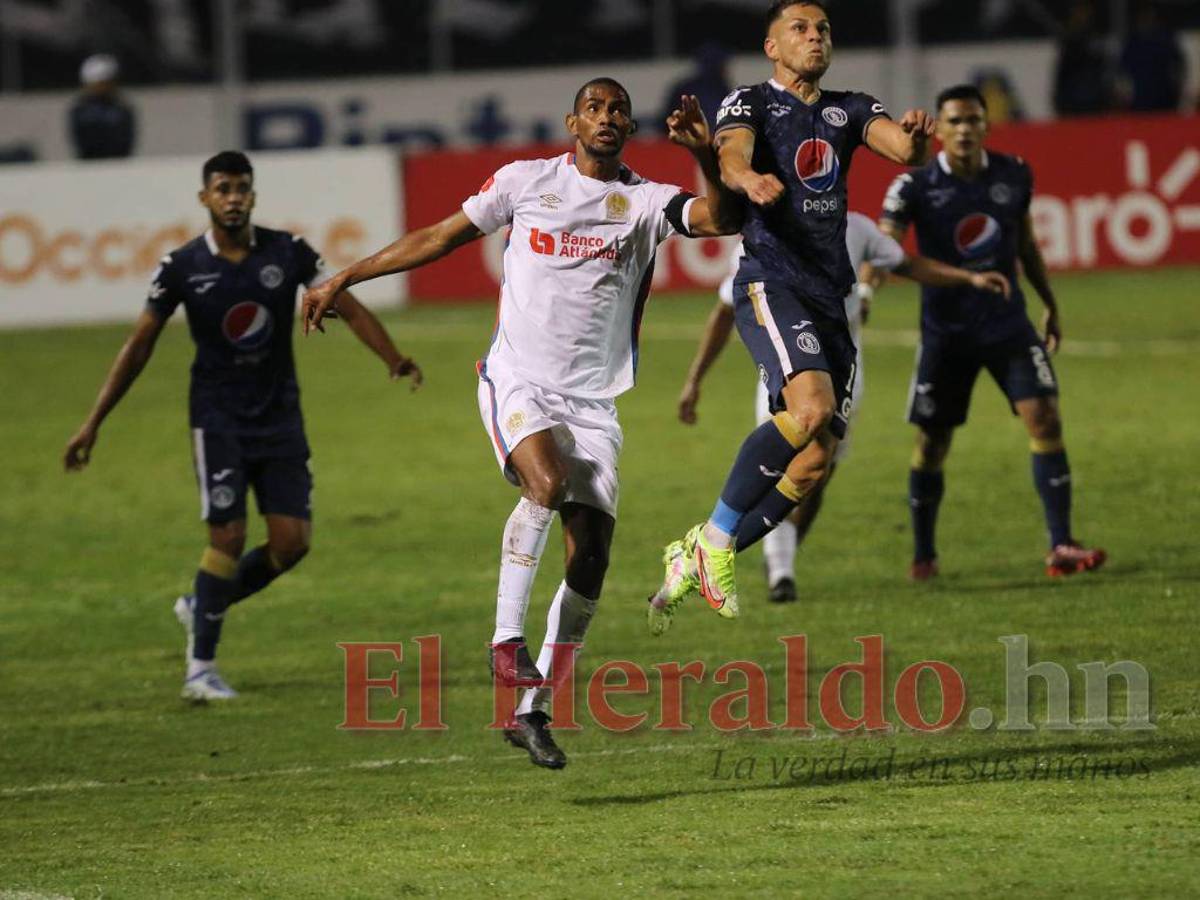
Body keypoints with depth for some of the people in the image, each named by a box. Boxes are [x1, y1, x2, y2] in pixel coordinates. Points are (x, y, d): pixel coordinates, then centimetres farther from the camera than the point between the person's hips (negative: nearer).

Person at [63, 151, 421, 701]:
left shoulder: (287, 253, -3)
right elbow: (140, 345, 1)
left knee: (292, 541, -4)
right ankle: (200, 669, 0)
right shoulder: (182, 267, -5)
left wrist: (394, 360, -21)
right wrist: (93, 423, -1)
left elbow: (349, 308, -3)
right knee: (228, 537, -12)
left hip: (280, 417, 3)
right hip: (218, 420, -3)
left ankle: (203, 606, 22)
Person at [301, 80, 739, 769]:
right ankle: (507, 638, -22)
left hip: (593, 399, 2)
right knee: (547, 481, -32)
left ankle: (533, 711, 6)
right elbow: (440, 238, 13)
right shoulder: (525, 181, 3)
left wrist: (707, 159, -32)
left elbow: (724, 220, -14)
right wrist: (343, 280, 16)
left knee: (592, 556, -4)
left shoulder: (647, 201, 3)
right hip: (518, 380, -2)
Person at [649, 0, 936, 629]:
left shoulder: (847, 110, 17)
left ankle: (695, 559, 14)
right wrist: (748, 179, -44)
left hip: (831, 297, 6)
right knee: (812, 406, -30)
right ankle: (715, 538, -17)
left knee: (814, 464, 0)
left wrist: (915, 135, -25)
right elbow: (731, 155, -19)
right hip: (771, 285, -6)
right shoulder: (752, 103, 2)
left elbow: (902, 149, 0)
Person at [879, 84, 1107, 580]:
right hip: (945, 331, -2)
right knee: (932, 444, 4)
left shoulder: (1013, 175, 0)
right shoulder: (916, 187, -11)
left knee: (1045, 420, -13)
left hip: (1008, 324, 2)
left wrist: (1050, 305, 20)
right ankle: (923, 554, 23)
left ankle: (1061, 547, -11)